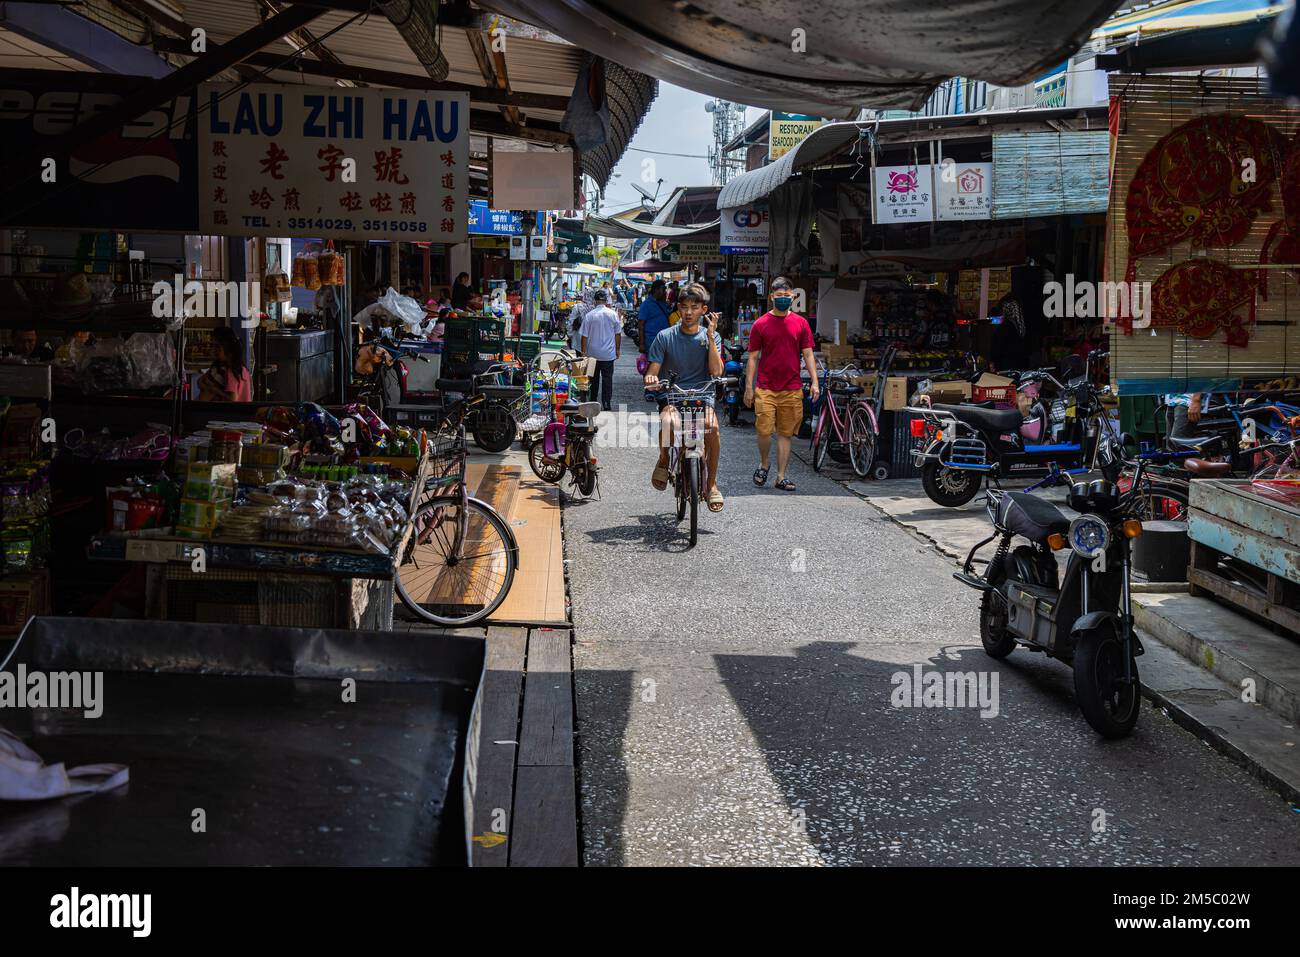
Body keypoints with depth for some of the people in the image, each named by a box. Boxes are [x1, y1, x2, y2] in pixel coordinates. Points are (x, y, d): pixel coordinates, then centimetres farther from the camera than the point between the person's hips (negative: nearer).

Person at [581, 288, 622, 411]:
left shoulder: (589, 315, -9)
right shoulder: (613, 314, -6)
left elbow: (584, 336, -6)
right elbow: (618, 334, 2)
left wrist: (584, 351, 4)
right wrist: (618, 349, 14)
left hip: (592, 353, 0)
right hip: (608, 354, 0)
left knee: (593, 379, 13)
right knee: (607, 378, 4)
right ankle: (606, 404, 0)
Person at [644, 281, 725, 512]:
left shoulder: (711, 337, 7)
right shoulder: (665, 337, 5)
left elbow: (716, 371, -7)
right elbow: (652, 372, 3)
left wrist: (710, 336, -10)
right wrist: (651, 380, -22)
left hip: (702, 398, 1)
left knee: (711, 426, -34)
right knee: (668, 423, -37)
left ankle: (712, 484, -16)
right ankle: (664, 460, -3)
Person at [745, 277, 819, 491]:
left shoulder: (800, 323, 6)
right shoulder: (761, 324, 2)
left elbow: (808, 354, 8)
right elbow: (753, 358, 4)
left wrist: (815, 382, -2)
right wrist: (749, 387, 0)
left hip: (792, 389, 2)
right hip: (765, 389, -2)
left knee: (786, 434, 5)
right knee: (764, 431, -8)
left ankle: (781, 477, 11)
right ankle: (764, 463, 20)